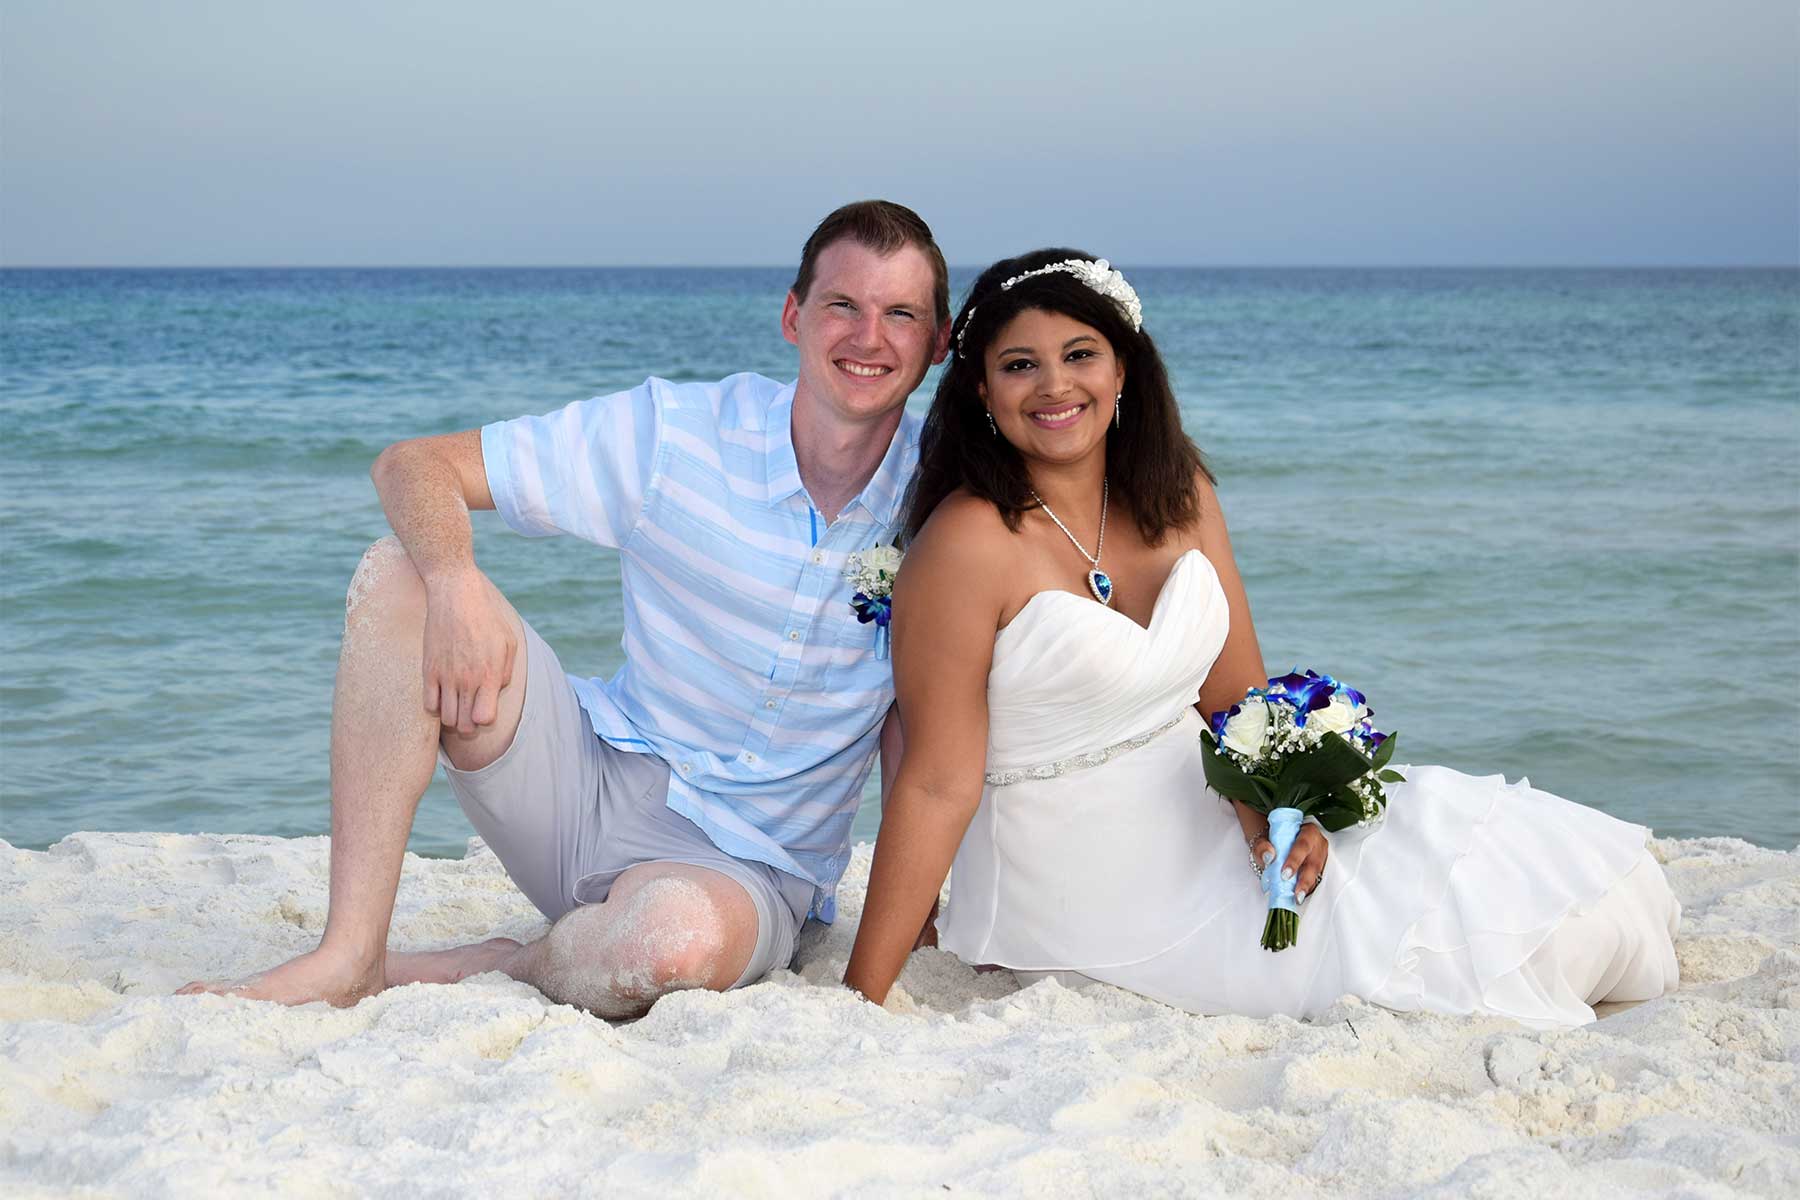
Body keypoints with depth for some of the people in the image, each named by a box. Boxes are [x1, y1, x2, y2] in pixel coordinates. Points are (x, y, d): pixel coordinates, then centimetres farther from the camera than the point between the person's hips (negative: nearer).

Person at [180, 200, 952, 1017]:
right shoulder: (675, 429, -6)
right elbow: (413, 464, -6)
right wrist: (456, 582, -26)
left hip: (745, 870, -2)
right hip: (598, 785, 2)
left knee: (676, 935, -41)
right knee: (399, 573, -17)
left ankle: (493, 971, -7)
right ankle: (348, 958, -20)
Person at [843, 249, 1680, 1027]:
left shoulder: (1177, 494, 3)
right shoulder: (969, 544, -18)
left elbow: (1238, 697, 6)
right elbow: (938, 783, -19)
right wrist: (860, 997, -20)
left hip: (1209, 842, 7)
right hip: (1084, 909, -6)